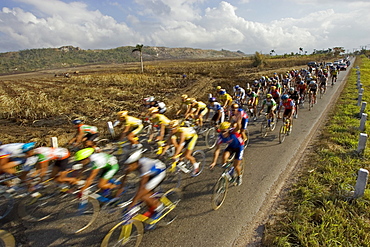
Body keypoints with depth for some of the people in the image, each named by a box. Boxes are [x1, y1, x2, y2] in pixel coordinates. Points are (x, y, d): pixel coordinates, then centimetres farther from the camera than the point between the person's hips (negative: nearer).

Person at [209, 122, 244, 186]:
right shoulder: (221, 137, -26)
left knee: (236, 166, -5)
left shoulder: (233, 132, -35)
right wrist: (214, 162, -30)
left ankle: (239, 176, 28)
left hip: (239, 146, -3)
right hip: (231, 146, 3)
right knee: (224, 157, -26)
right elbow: (217, 149, -24)